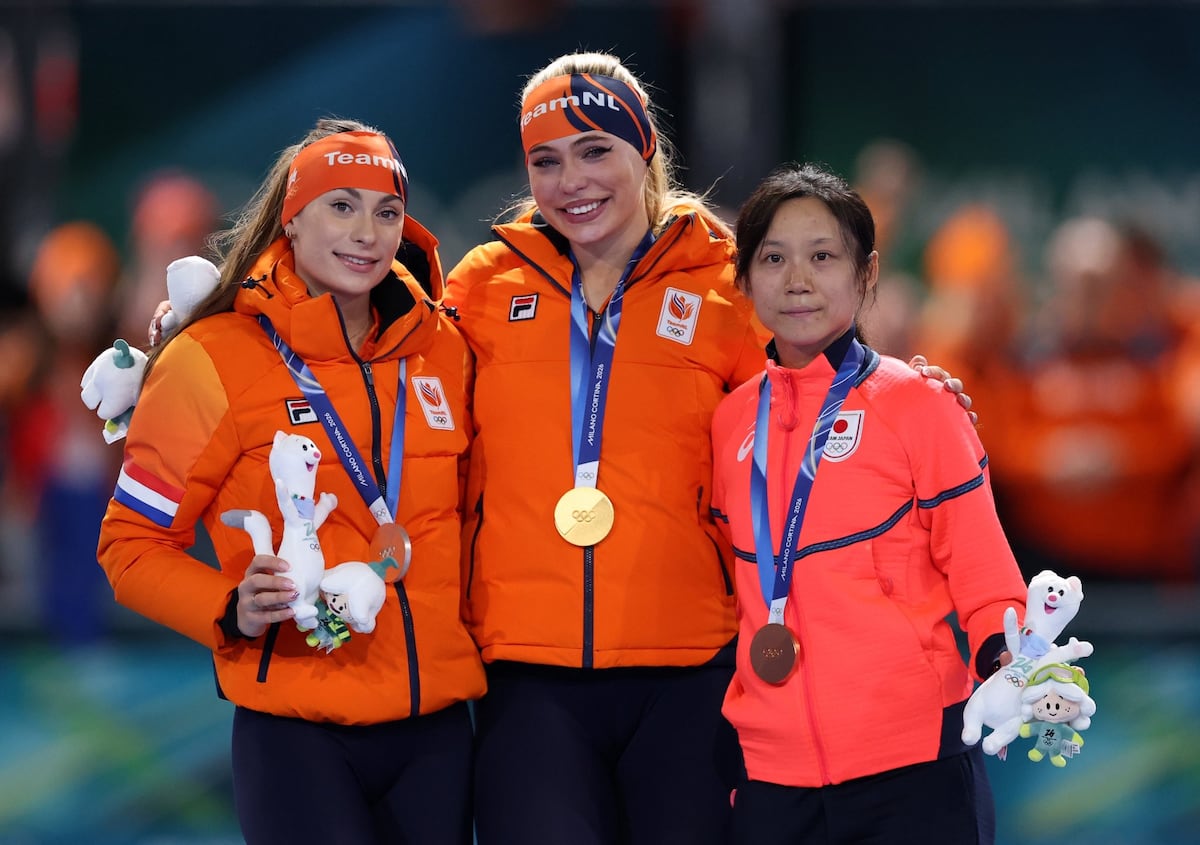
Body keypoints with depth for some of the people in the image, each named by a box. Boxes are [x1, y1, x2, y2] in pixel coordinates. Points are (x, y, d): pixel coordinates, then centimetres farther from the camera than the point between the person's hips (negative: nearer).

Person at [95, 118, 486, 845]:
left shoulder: (443, 349, 8)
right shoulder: (214, 358, -5)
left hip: (437, 729, 4)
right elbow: (132, 541, -1)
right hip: (297, 736, -4)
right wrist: (233, 611, -17)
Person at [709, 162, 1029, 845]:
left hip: (912, 761, -4)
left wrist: (1005, 655, -18)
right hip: (772, 768, 4)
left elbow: (979, 566, -1)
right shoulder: (731, 422, 10)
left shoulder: (916, 404, -2)